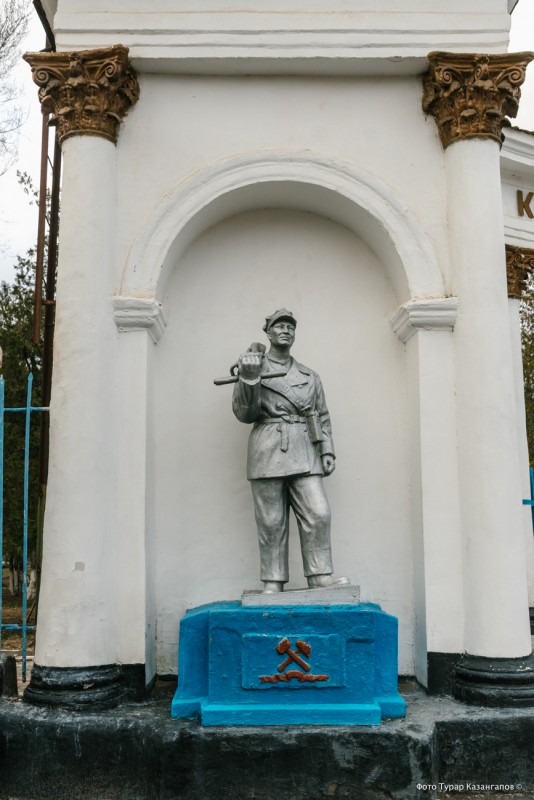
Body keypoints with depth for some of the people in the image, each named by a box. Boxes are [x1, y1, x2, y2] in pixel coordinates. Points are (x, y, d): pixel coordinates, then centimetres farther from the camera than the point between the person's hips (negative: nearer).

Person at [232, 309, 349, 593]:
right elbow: (244, 413, 0)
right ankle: (273, 582, 7)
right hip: (267, 452, -3)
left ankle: (320, 576, 1)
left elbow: (323, 417, 18)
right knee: (271, 522, -1)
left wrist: (327, 450, 6)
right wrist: (249, 378, -15)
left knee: (317, 514, -7)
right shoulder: (252, 367, 9)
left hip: (304, 454, 3)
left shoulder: (310, 376, 19)